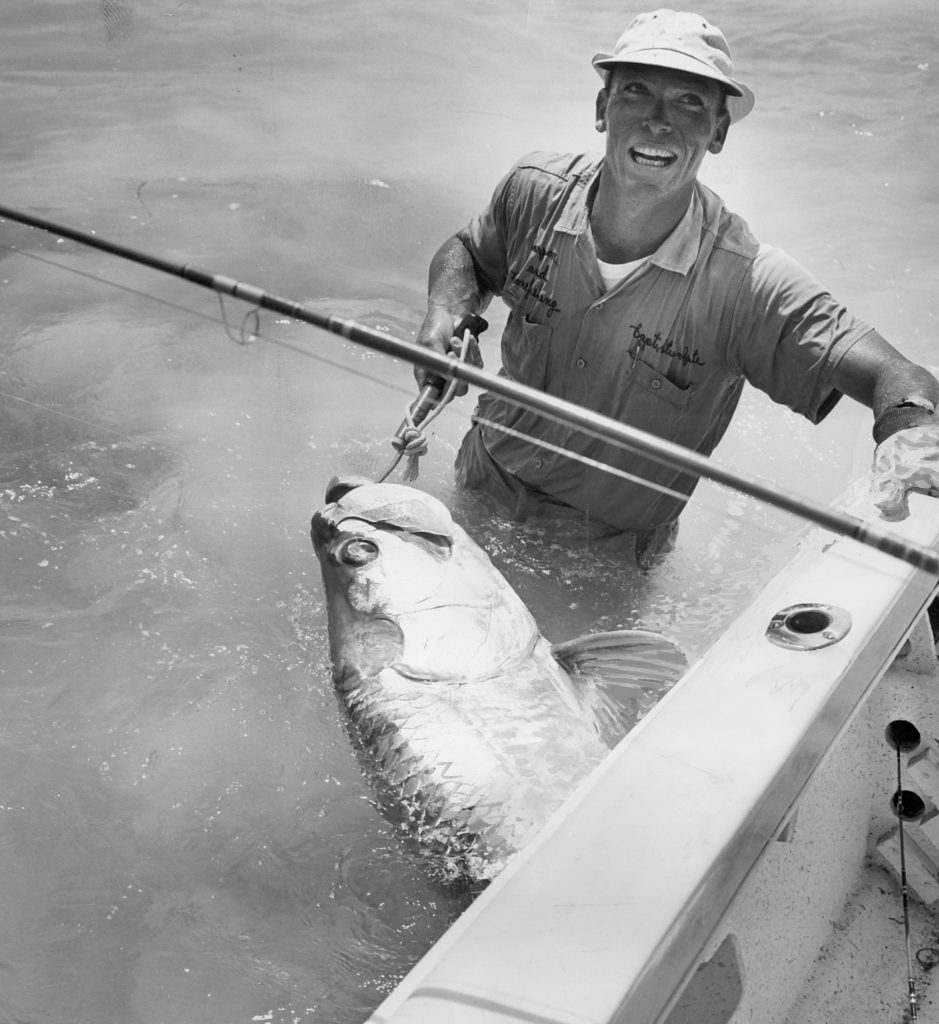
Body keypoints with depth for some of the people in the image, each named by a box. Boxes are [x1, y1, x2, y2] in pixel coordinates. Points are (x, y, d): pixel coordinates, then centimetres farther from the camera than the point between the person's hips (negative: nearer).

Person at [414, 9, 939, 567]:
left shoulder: (747, 281, -29)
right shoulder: (534, 189, -17)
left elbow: (890, 374, -36)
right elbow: (467, 250, 4)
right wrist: (448, 309, -19)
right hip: (487, 490, 3)